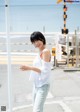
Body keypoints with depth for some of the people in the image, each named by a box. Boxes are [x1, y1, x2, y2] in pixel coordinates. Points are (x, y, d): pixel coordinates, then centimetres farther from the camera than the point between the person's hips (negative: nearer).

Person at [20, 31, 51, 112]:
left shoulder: (46, 51, -15)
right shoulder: (40, 52, 11)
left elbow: (44, 70, -20)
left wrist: (29, 68, -25)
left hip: (43, 85, -9)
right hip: (36, 84, 9)